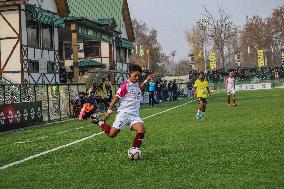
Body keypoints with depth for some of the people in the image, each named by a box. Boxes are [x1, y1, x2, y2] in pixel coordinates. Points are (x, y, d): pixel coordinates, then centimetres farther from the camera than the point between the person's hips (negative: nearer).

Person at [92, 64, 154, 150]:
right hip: (124, 113, -6)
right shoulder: (125, 85, -10)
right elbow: (116, 98, -6)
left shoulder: (136, 84, 13)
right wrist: (109, 111, -7)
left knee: (141, 131, -21)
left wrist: (146, 81, 30)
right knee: (112, 134, -6)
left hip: (135, 115, 6)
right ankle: (100, 122, 21)